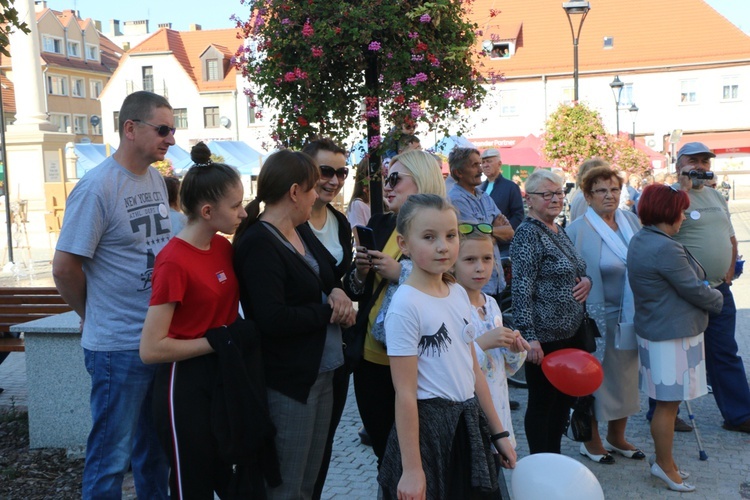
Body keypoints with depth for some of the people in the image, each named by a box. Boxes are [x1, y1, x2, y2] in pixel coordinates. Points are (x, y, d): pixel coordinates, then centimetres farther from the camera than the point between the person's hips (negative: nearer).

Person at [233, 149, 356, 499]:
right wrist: (329, 312, -15)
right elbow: (273, 319, -27)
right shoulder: (258, 243, -19)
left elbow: (329, 277, 17)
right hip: (287, 381, -9)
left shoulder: (302, 231, 8)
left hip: (322, 372, 9)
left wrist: (337, 293, -7)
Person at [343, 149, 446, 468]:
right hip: (371, 357, 5)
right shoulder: (379, 224, 7)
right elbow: (354, 291, 13)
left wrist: (400, 273, -20)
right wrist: (360, 273, -7)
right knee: (382, 449, 16)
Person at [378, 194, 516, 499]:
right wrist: (411, 469, -16)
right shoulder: (406, 305, -18)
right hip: (428, 426, -7)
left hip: (469, 421, 7)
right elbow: (405, 393, -18)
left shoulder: (459, 294, 5)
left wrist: (498, 431, 14)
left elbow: (473, 370, 12)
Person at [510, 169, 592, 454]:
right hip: (544, 336, -9)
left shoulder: (558, 232, 12)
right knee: (541, 402, 4)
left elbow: (575, 271, 25)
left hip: (569, 332, 9)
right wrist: (529, 337, -24)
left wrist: (586, 280, 1)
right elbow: (521, 290, -19)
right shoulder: (528, 234, -14)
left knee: (563, 399, 16)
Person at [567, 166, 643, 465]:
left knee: (626, 374, 15)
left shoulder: (631, 220, 6)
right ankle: (592, 441, 23)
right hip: (598, 317, -6)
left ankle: (616, 436, 32)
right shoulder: (577, 231, -12)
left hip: (630, 315, 6)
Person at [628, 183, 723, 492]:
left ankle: (663, 459, 30)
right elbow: (694, 290, -15)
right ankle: (665, 466, 14)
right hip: (673, 334, -10)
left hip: (653, 328, 10)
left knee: (665, 402, 19)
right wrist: (717, 299, 5)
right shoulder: (666, 249, -24)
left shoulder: (639, 241, 8)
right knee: (668, 403, 2)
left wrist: (709, 294, 10)